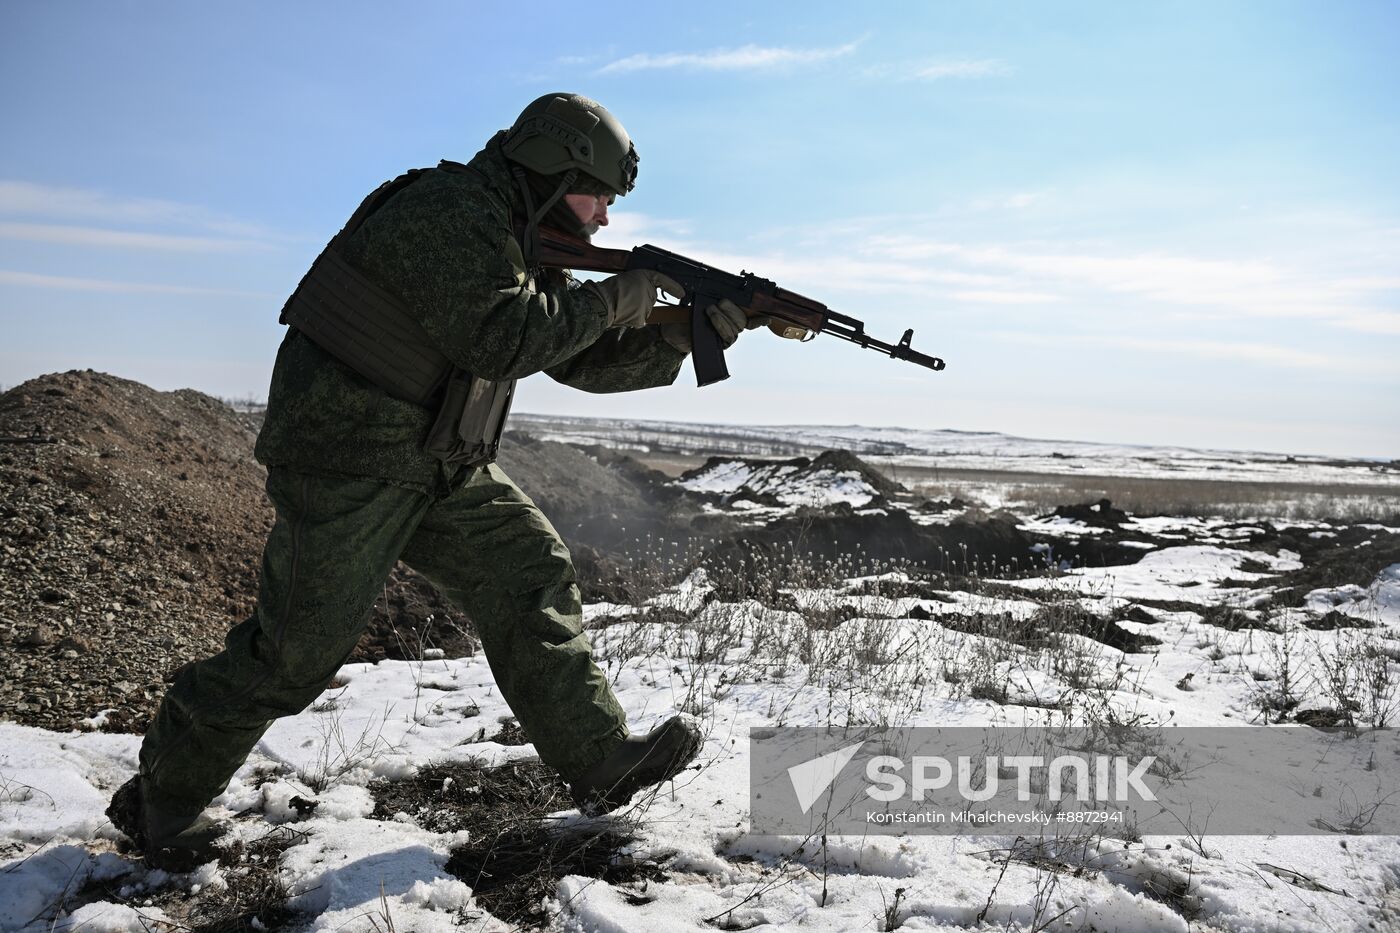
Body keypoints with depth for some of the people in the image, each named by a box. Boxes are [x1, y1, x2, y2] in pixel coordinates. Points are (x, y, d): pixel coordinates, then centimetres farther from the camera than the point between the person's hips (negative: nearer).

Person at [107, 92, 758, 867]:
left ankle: (601, 760, 6)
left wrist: (691, 333, 1)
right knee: (300, 646, -3)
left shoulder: (521, 244, 14)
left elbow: (587, 362, 12)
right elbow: (502, 338, -28)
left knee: (530, 574, 2)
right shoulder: (451, 213, -17)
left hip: (441, 462, 10)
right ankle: (162, 797, 17)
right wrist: (615, 298, -17)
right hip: (349, 457, -9)